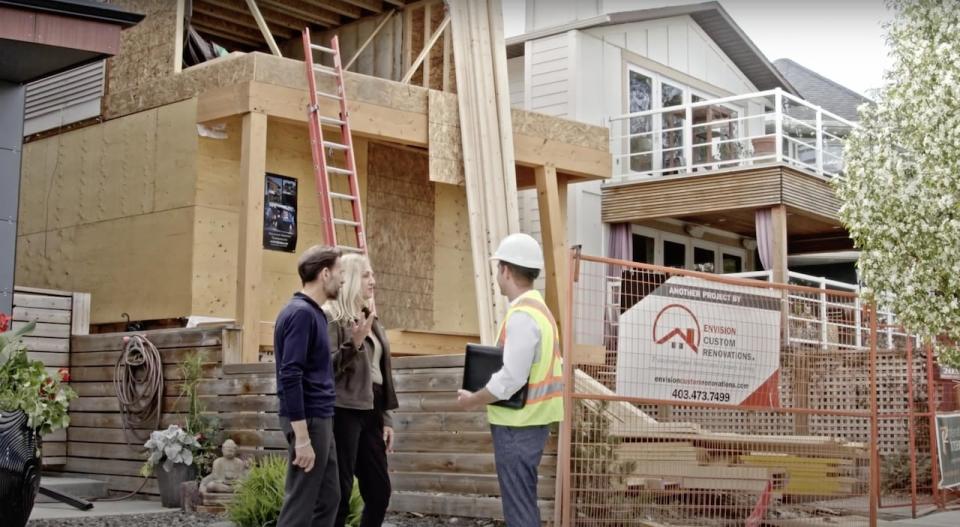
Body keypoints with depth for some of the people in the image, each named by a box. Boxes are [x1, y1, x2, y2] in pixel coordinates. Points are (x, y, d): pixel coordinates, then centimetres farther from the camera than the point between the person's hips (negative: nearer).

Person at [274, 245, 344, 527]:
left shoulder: (313, 312, 14)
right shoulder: (301, 313, -16)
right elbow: (290, 377, -22)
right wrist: (302, 438, -23)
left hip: (320, 418, 10)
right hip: (309, 420, -10)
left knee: (328, 498, 14)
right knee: (300, 504, -4)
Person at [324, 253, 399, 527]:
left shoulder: (371, 320, 17)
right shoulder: (332, 317, -6)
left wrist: (385, 418, 16)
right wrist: (354, 343, -24)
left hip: (370, 412, 8)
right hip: (344, 412, -8)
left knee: (380, 491, 8)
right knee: (340, 494, -7)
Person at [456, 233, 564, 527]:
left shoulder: (522, 315, -19)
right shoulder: (537, 308, 13)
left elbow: (511, 378, -23)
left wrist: (473, 401, -10)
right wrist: (481, 395, 13)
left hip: (517, 425, -10)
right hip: (529, 420, 10)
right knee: (522, 503, 17)